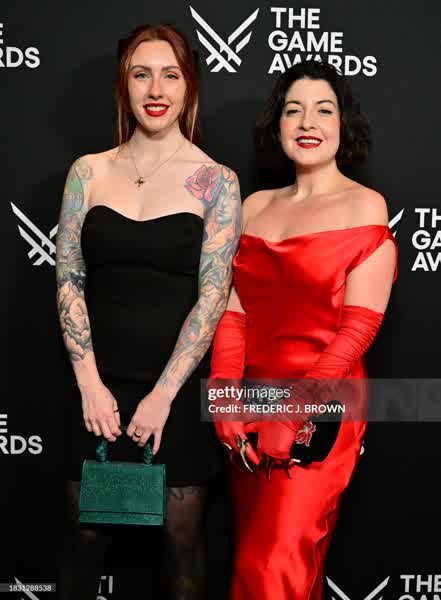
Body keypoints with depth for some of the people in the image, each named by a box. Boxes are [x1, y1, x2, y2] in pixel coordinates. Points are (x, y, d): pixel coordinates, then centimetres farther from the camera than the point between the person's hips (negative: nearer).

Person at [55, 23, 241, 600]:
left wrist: (163, 394, -12)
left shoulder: (216, 181, -3)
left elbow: (212, 294, -7)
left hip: (179, 388, -2)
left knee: (182, 537, 10)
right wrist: (90, 382, -5)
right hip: (101, 385, 2)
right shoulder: (88, 172, 4)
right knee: (88, 535, 12)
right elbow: (68, 279, 2)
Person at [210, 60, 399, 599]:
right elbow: (232, 311, 4)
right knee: (253, 553, 17)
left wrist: (294, 411, -16)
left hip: (320, 415, -5)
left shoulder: (365, 206, -5)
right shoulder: (255, 206, 9)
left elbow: (360, 325, -12)